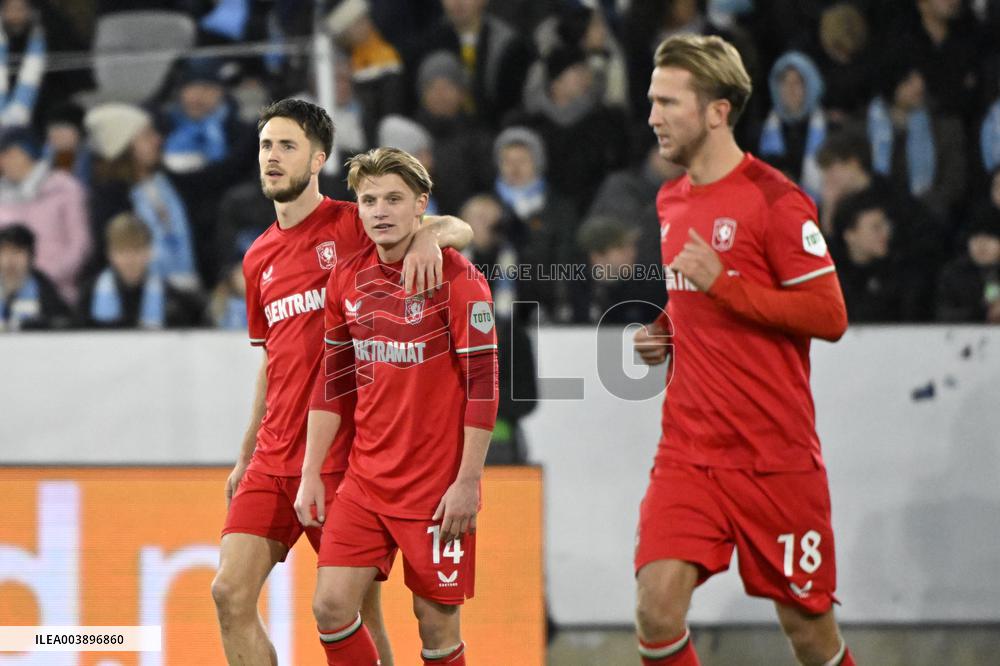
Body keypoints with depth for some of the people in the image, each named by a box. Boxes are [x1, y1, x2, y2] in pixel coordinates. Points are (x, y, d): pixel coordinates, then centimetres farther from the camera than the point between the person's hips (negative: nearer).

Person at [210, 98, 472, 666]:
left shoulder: (353, 225, -2)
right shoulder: (259, 258, 16)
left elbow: (459, 229, -11)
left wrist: (429, 235, -34)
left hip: (344, 458, -6)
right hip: (273, 461, 6)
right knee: (231, 593, -5)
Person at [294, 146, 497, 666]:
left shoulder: (455, 277, -10)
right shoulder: (346, 280, 6)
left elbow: (482, 384, -12)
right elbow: (333, 383, 13)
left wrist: (468, 482, -16)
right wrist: (311, 474, 8)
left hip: (438, 486, -5)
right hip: (364, 481, 5)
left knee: (437, 622, -2)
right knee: (331, 606, -6)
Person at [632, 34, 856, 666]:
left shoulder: (775, 199, -11)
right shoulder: (672, 201, 13)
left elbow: (829, 316, -15)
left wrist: (721, 282, -20)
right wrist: (663, 332, 7)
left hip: (775, 457, -5)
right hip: (689, 449, 5)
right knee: (658, 608, -13)